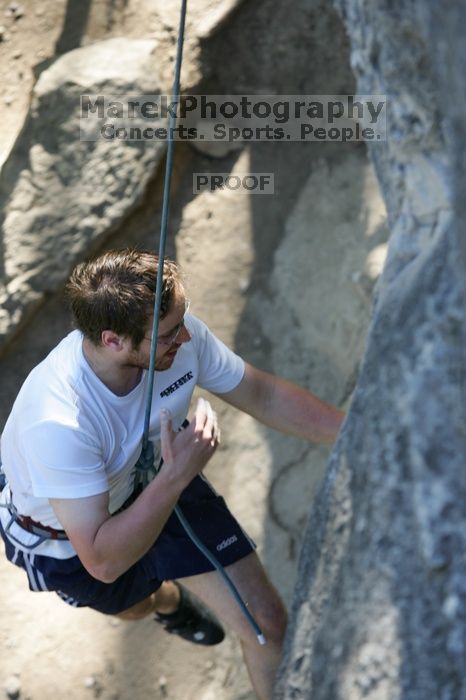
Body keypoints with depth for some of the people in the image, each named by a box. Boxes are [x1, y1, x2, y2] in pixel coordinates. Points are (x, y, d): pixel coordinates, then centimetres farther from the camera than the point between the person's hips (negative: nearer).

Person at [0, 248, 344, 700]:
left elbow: (264, 396, -12)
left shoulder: (180, 335, -30)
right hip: (70, 533, -3)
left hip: (152, 477, 3)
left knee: (266, 621, 0)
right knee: (132, 606, 30)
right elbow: (103, 561, -41)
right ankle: (170, 602, 68)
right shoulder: (58, 424, -46)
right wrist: (177, 475, -46)